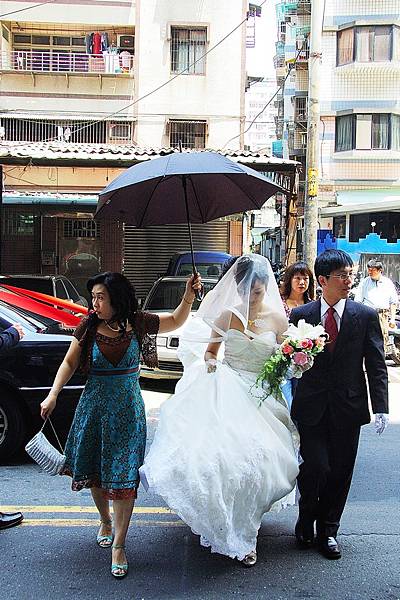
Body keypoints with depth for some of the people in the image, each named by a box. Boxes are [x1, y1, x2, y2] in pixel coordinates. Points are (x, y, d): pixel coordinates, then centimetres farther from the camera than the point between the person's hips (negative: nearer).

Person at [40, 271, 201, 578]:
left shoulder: (138, 323, -7)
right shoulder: (88, 327, -7)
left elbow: (176, 321, 9)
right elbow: (70, 362, 3)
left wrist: (189, 294, -5)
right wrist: (53, 395, -7)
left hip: (128, 409, -1)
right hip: (94, 406, 2)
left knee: (124, 475, -2)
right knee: (94, 470, 14)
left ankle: (119, 544, 10)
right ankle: (105, 521, 41)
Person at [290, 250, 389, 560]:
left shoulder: (366, 316, -1)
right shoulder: (300, 315, -1)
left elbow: (377, 366, -1)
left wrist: (381, 407, -7)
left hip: (348, 407, 1)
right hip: (311, 408, -1)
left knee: (340, 472, 9)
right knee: (316, 468, -5)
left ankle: (328, 530, 29)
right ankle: (306, 518, 25)